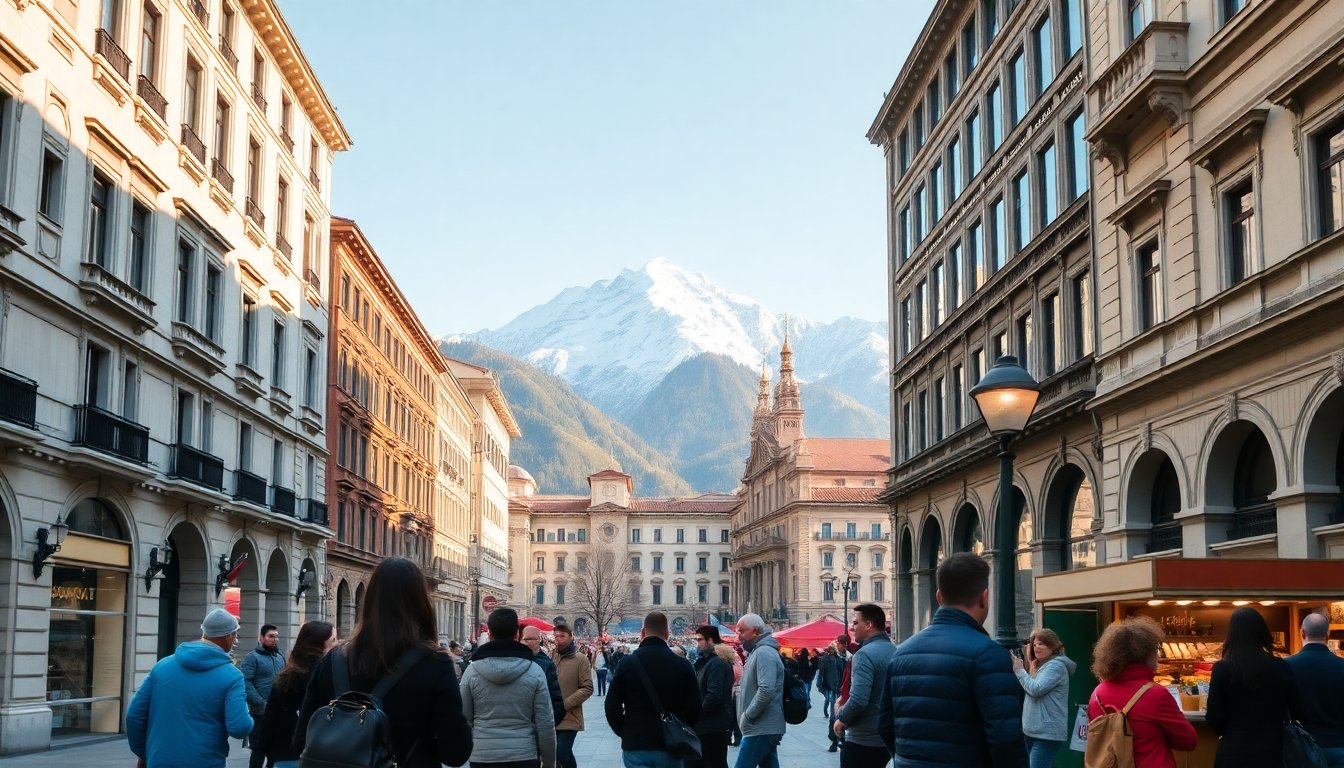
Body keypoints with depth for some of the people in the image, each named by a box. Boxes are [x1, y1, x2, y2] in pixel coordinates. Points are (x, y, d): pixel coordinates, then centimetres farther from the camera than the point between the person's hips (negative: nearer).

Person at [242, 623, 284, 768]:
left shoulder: (280, 657, 15)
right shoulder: (252, 657, -5)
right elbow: (246, 683, -15)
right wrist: (261, 704, -21)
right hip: (260, 713, -6)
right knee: (259, 750, 0)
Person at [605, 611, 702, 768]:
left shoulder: (628, 663, -3)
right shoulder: (682, 665, 0)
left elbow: (611, 706, -4)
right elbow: (694, 709, 0)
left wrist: (624, 732, 10)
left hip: (635, 745, -1)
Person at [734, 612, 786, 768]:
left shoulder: (764, 653, -14)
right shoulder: (757, 652, 19)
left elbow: (766, 691, -25)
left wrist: (747, 716, -17)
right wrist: (745, 716, 14)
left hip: (760, 730, -10)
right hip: (766, 728, 10)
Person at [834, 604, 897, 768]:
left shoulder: (865, 654, -18)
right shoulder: (895, 652, 6)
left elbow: (858, 701, -25)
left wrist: (841, 719, -7)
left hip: (862, 741, -8)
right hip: (888, 739, 8)